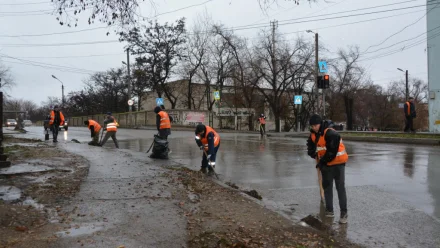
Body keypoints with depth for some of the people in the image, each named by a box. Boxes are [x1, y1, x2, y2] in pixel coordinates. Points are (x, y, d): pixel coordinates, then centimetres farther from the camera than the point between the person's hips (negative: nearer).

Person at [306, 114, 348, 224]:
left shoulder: (330, 133, -24)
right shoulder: (313, 134, 1)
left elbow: (332, 151, -26)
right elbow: (311, 147, 15)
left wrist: (322, 161, -17)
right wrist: (314, 155, -3)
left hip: (337, 163, -8)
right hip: (325, 164, 8)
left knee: (340, 187, -6)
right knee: (327, 186, 13)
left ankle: (344, 213, 1)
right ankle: (329, 210, 23)